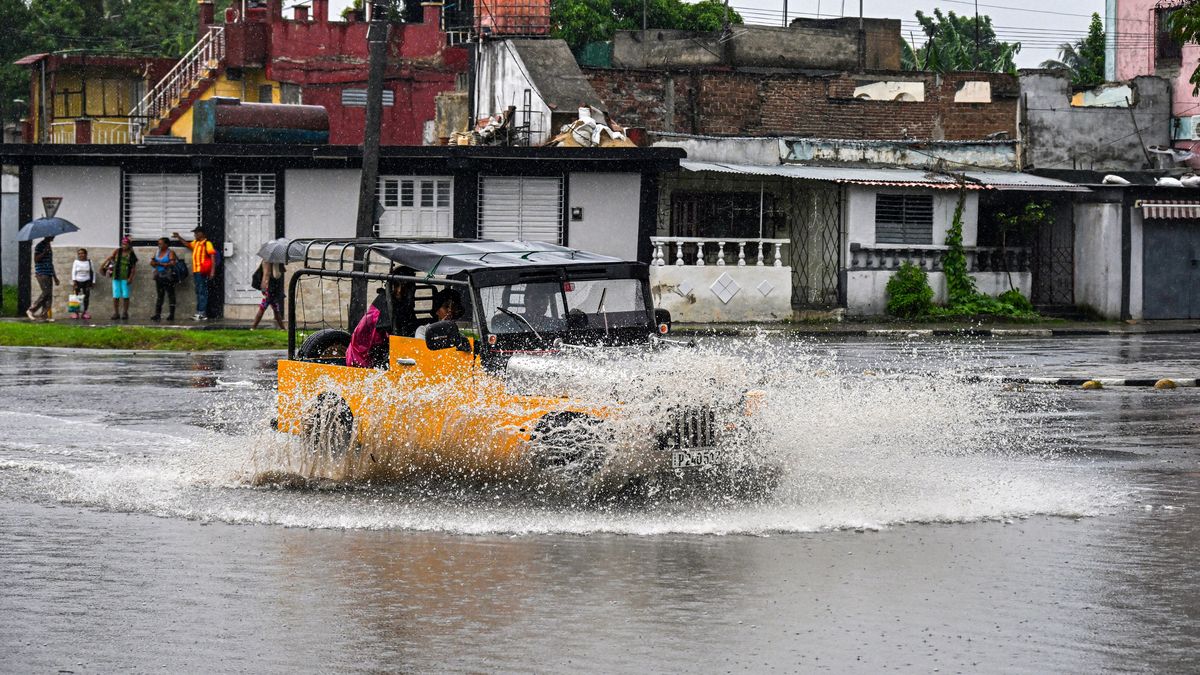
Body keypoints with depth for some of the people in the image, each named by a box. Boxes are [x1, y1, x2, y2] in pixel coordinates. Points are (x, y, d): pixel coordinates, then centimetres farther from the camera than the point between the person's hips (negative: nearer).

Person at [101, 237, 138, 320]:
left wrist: (131, 278, -9)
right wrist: (102, 265, -7)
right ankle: (115, 313, 8)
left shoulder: (131, 255, 0)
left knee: (125, 296, -1)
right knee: (116, 296, 2)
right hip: (116, 277, 2)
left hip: (125, 278, -2)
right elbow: (109, 258, 5)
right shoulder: (118, 251, 6)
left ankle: (125, 313, 7)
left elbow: (134, 268, -1)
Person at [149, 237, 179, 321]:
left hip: (168, 276, -6)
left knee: (170, 295, -3)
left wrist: (160, 264, -13)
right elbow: (152, 262, 14)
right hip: (159, 276, 6)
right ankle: (157, 315, 1)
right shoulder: (157, 252, 16)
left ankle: (171, 315, -1)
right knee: (159, 295, 3)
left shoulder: (170, 253, -4)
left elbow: (172, 263, -16)